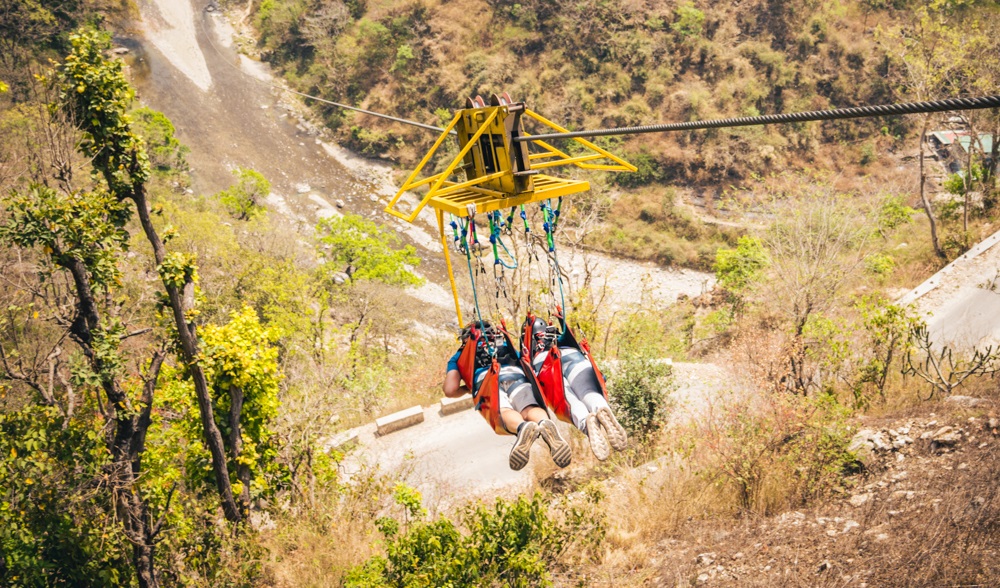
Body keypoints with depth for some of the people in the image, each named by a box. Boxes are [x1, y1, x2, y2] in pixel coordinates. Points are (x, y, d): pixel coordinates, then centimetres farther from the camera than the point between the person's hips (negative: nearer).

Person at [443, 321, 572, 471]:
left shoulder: (460, 356, 35)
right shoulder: (508, 346, 44)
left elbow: (450, 391, 21)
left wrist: (467, 388, 42)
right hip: (517, 375, 2)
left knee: (504, 411, -29)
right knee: (530, 408, -25)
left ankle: (522, 427, -64)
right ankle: (545, 424, -60)